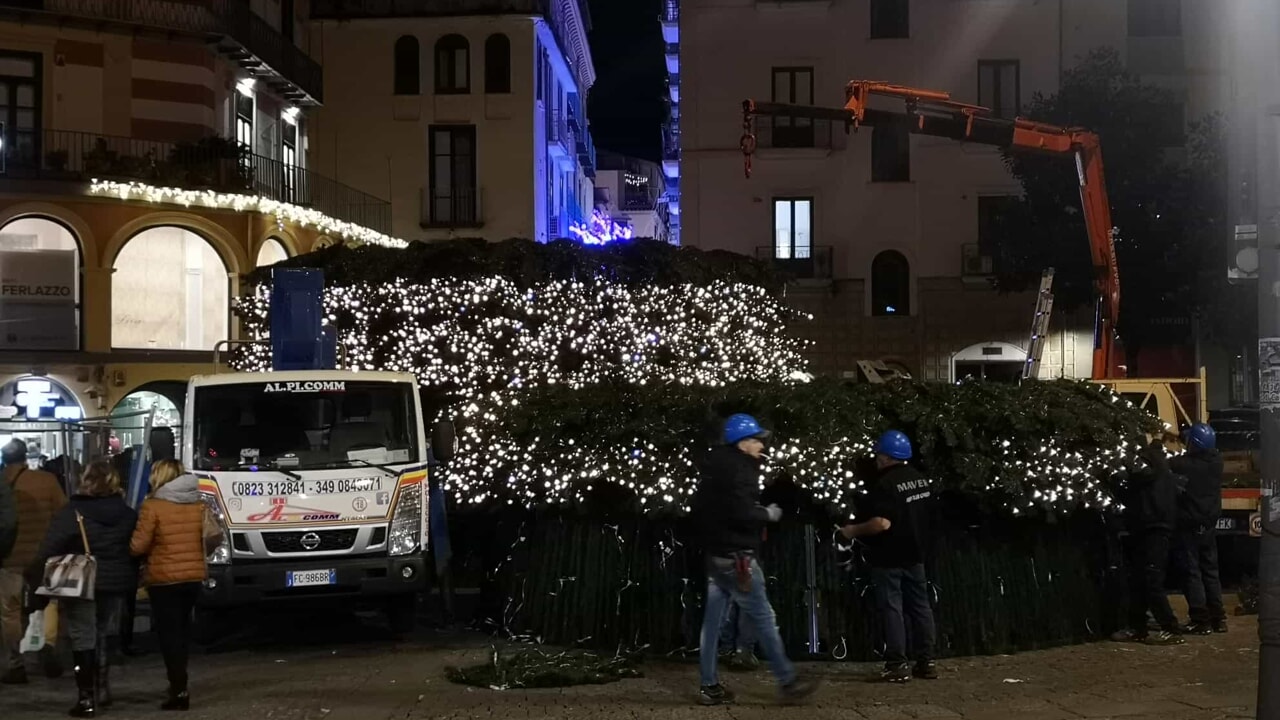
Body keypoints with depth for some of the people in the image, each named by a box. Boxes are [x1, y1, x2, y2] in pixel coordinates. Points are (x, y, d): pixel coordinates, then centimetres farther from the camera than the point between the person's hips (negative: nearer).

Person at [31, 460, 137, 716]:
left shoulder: (71, 513, -10)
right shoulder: (128, 514, 6)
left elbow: (50, 550, -14)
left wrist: (37, 580, -9)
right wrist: (130, 579, 14)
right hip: (115, 584, 5)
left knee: (83, 639, 0)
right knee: (102, 636, 19)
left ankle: (86, 698, -3)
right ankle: (103, 691, 24)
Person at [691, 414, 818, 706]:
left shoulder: (717, 467, 15)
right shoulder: (739, 469, -16)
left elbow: (699, 507, 20)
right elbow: (742, 513, -25)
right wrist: (768, 514, -9)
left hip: (716, 553, 10)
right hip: (736, 557, -10)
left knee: (713, 619, 8)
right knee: (763, 618, -4)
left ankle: (709, 686, 10)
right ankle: (788, 681, 0)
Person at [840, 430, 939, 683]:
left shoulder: (885, 484, -19)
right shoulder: (922, 480, 8)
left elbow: (882, 523, -27)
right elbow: (927, 518, 17)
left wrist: (854, 530, -14)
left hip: (889, 558, -8)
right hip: (915, 554, 8)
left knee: (892, 608, -3)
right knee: (920, 606, 11)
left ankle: (897, 665, -3)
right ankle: (926, 661, 13)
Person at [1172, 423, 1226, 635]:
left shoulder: (1180, 464, -19)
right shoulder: (1216, 462, -3)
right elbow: (1209, 449, 20)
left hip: (1188, 527, -5)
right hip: (1209, 526, 5)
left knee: (1192, 574, 0)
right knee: (1211, 572, 15)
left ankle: (1201, 620, -2)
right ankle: (1218, 618, 17)